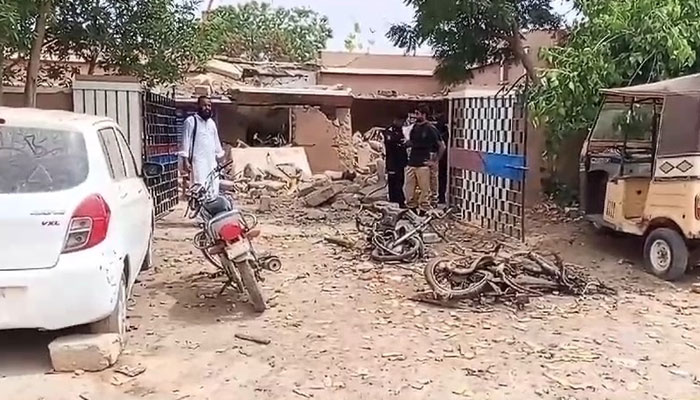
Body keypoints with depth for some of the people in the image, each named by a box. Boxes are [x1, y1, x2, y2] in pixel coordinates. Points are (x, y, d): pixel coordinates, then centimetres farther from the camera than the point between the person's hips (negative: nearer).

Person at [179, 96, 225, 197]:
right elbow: (185, 141, -7)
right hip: (198, 162, -7)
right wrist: (185, 160, -13)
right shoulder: (191, 121, -3)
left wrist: (220, 157, 22)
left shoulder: (212, 123, 17)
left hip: (212, 162, 7)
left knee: (214, 191, 5)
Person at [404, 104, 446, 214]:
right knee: (409, 189, 8)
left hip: (423, 164, -6)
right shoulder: (414, 127, 12)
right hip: (411, 164, 7)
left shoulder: (430, 129, -8)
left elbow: (442, 146, -7)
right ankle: (411, 208, 19)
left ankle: (423, 211, 5)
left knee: (424, 190, -2)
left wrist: (435, 162, -7)